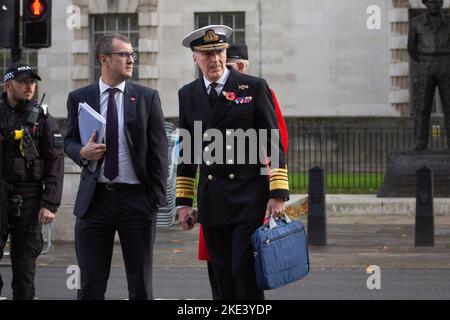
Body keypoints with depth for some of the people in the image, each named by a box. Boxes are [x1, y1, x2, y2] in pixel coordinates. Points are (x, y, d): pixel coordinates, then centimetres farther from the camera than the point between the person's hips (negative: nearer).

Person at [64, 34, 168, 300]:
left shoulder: (147, 97, 4)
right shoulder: (79, 98, 6)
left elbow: (158, 149, 3)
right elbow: (69, 141, 13)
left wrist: (157, 195, -5)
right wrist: (82, 152, -10)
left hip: (137, 198, 0)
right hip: (94, 198, 0)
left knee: (141, 285, 5)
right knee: (91, 285, 3)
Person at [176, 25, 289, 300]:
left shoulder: (254, 87, 0)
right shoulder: (188, 95, 11)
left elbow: (273, 143, -2)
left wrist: (278, 194, -9)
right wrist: (183, 202, 12)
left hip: (249, 198, -4)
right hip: (211, 202, 4)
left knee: (245, 272, -11)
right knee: (223, 280, 5)